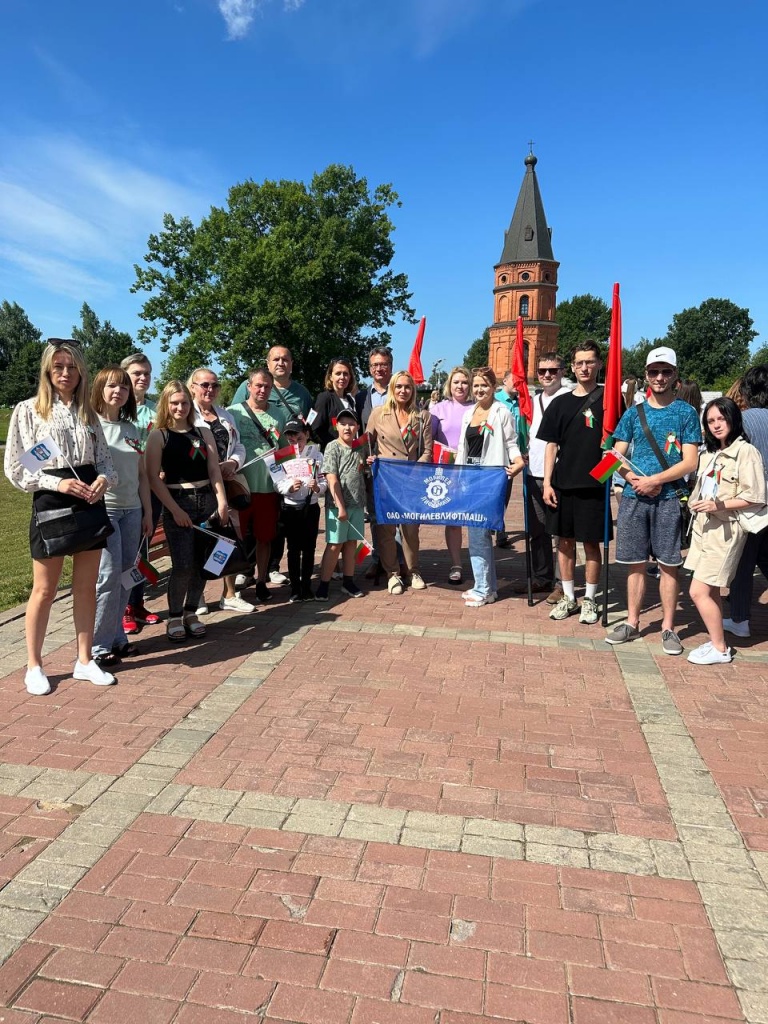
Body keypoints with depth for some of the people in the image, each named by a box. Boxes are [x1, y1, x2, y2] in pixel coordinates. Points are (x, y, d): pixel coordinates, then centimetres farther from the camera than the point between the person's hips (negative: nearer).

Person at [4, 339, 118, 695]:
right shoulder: (27, 410, -2)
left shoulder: (88, 412, 10)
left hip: (90, 503, 4)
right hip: (50, 504, -4)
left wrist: (104, 480, -13)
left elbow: (105, 461, 9)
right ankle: (34, 666, 20)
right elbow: (15, 469, -5)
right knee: (44, 590, 5)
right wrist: (57, 483, -18)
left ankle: (84, 660, 22)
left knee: (86, 587, 10)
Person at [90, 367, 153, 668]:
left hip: (131, 509, 6)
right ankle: (99, 645, 2)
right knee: (108, 575, -9)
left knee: (125, 575, 7)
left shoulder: (132, 429, 14)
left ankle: (116, 636, 19)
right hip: (103, 508, -6)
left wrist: (147, 512, 13)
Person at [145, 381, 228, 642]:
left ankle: (191, 612, 22)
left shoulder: (203, 432, 12)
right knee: (183, 566, -8)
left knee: (202, 562, 5)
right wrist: (175, 509, -11)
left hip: (207, 501, 4)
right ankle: (174, 617, 11)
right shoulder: (158, 436, 1)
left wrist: (222, 501, -5)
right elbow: (153, 478, -4)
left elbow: (214, 470, 7)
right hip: (177, 503, -4)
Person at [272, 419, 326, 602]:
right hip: (290, 507, -1)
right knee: (293, 549, 5)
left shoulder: (316, 454, 1)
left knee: (309, 548, 8)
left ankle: (307, 586, 19)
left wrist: (317, 487, -23)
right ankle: (295, 588, 14)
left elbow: (324, 481, -2)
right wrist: (290, 487, -26)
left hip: (311, 506, 1)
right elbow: (277, 484, -7)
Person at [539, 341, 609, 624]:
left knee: (591, 542, 4)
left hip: (594, 483, -3)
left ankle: (589, 600, 17)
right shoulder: (560, 403, 8)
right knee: (565, 540, 9)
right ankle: (568, 597, 21)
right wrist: (547, 482, 1)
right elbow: (551, 445, 8)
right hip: (562, 483, 3)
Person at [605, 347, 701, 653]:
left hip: (668, 498, -2)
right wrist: (635, 480, -11)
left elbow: (690, 462, -5)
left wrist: (654, 481, -15)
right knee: (635, 563, 9)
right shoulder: (633, 413, 9)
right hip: (633, 498, 2)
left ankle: (668, 627, 14)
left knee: (668, 564, 3)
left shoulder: (686, 413, 1)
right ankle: (632, 623, 19)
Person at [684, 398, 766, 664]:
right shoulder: (709, 454, 15)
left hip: (726, 530, -8)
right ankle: (716, 641, 22)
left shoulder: (746, 452, -10)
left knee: (699, 592, -8)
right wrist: (697, 505, 6)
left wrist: (719, 505, -21)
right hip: (704, 527, 8)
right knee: (710, 591, 12)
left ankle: (720, 649, 6)